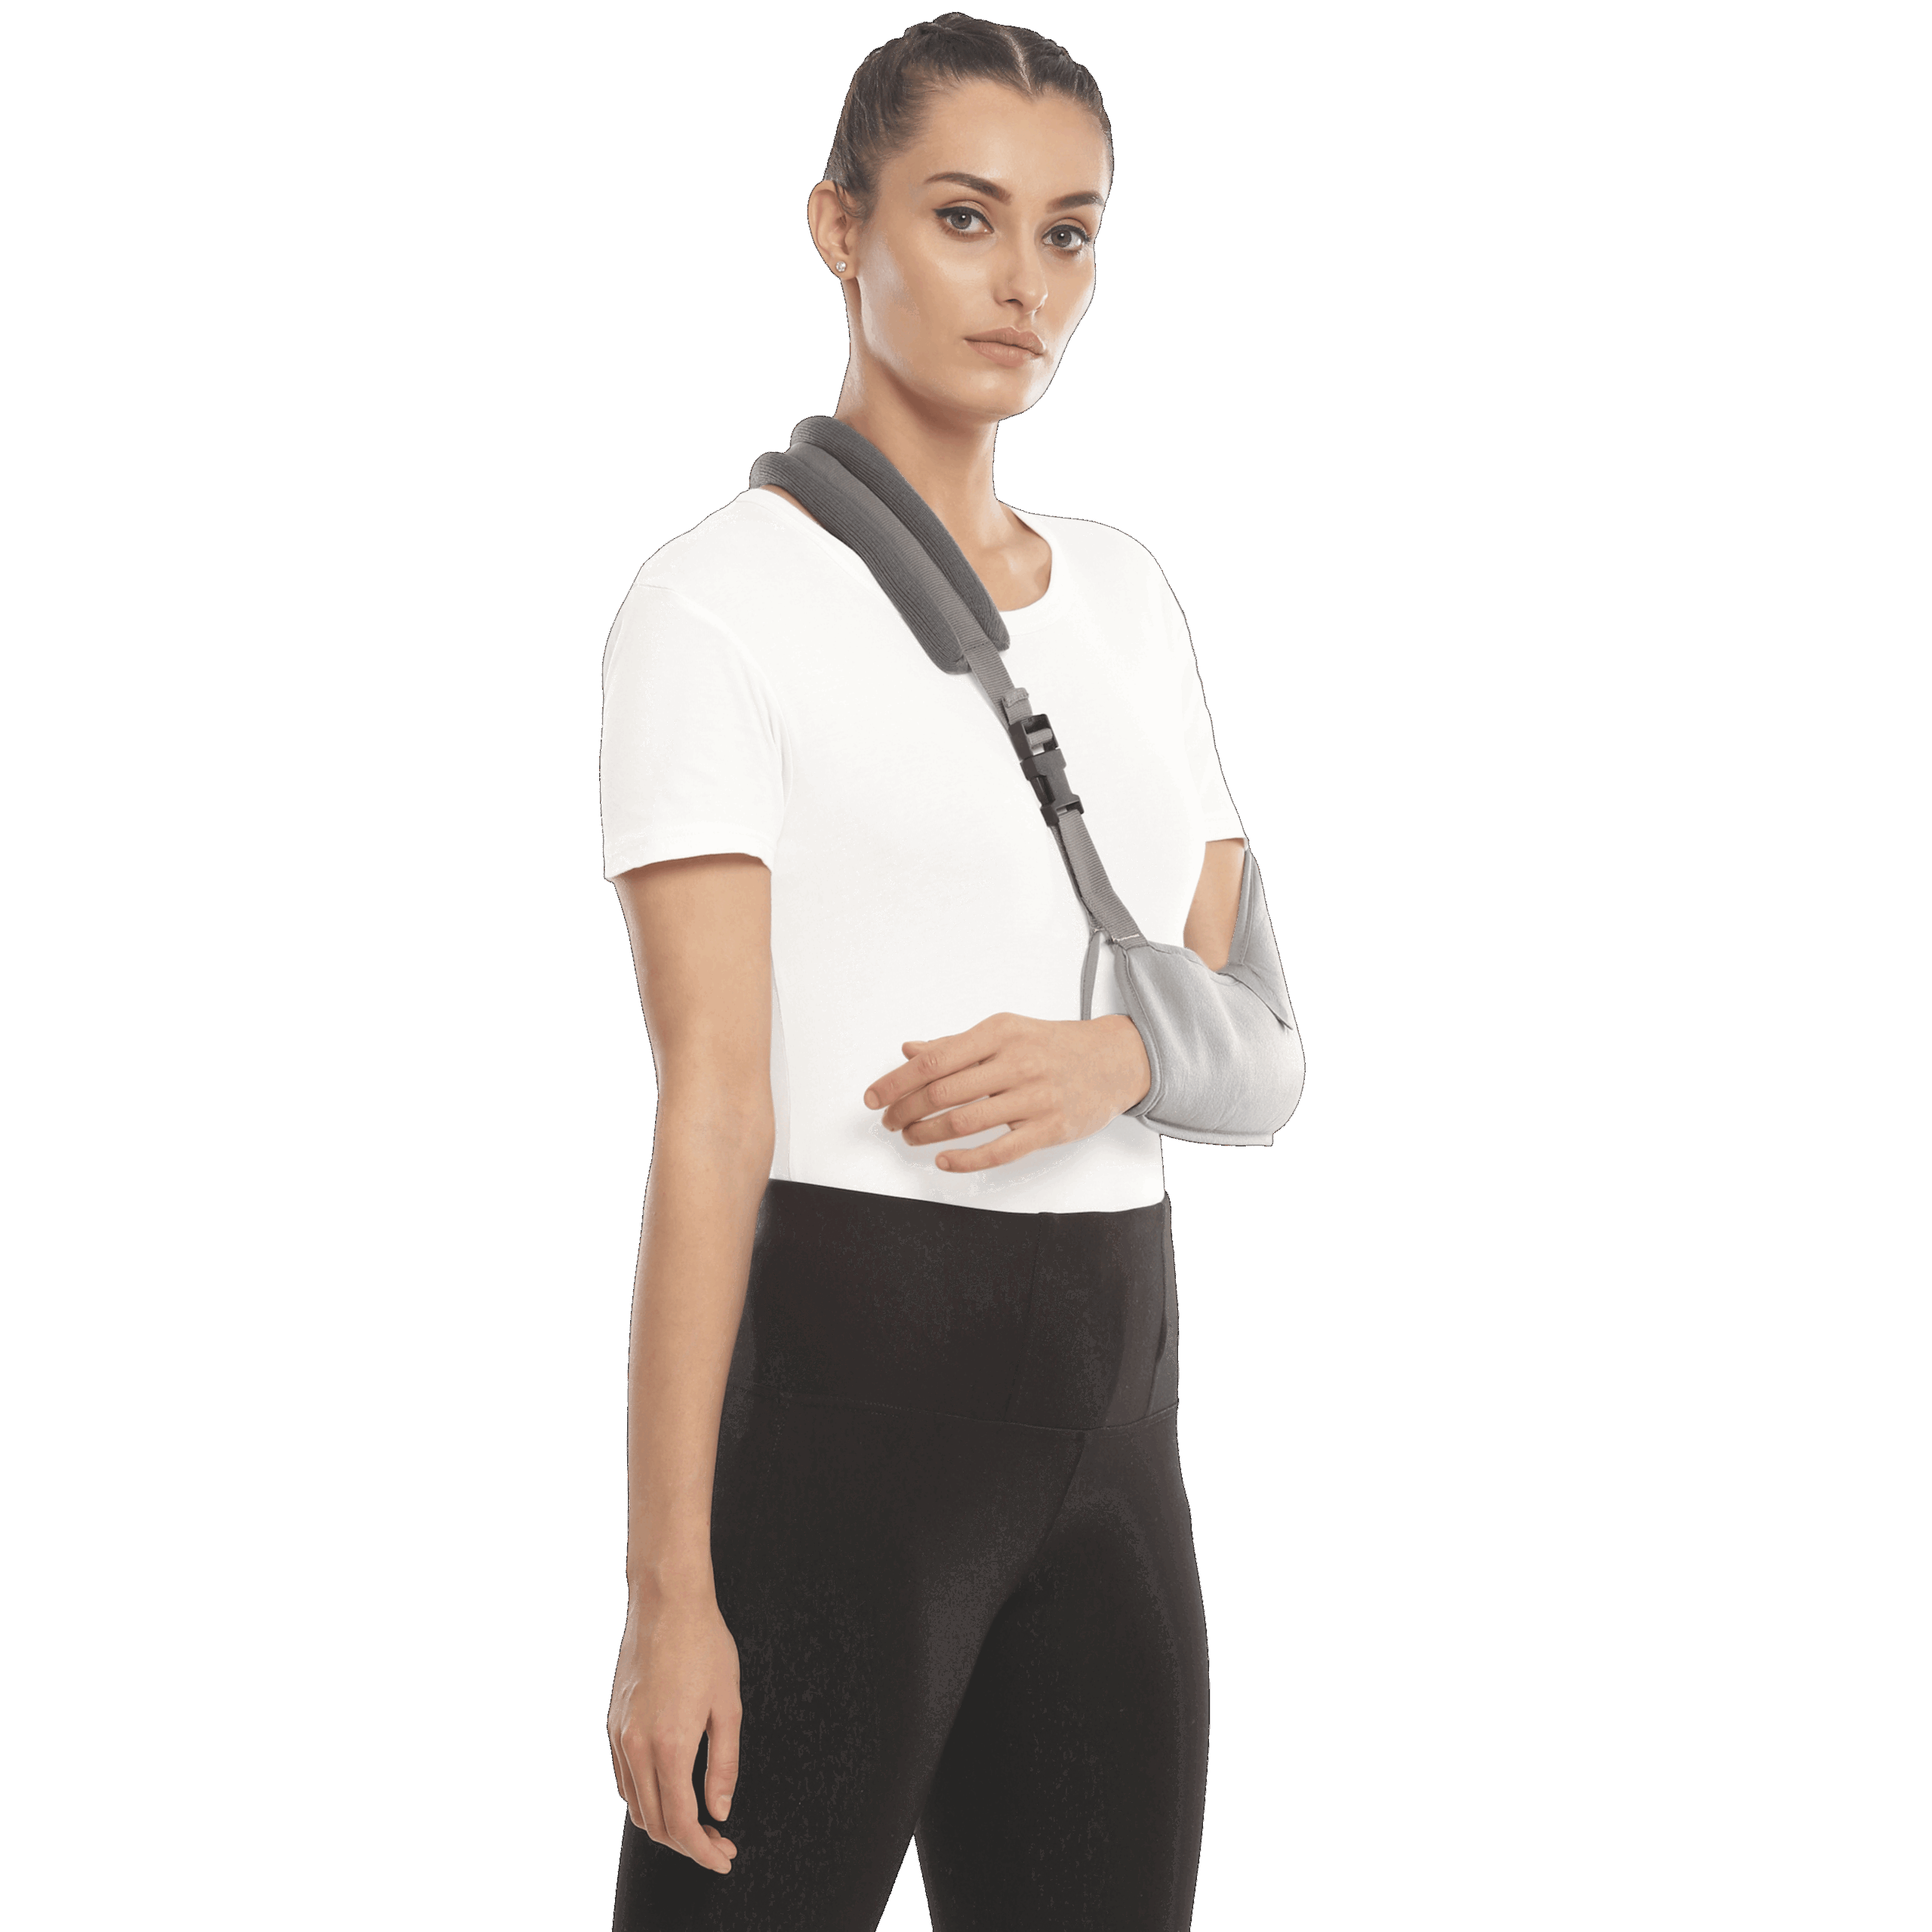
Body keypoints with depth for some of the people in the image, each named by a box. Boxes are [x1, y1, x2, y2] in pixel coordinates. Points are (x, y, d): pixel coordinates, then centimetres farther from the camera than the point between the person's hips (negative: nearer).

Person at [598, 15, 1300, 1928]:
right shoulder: (725, 599, -6)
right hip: (847, 1366, -6)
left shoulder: (1125, 590, 14)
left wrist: (1114, 1055, -13)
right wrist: (669, 1588, -17)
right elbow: (712, 1103, -13)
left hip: (1111, 1383, 6)